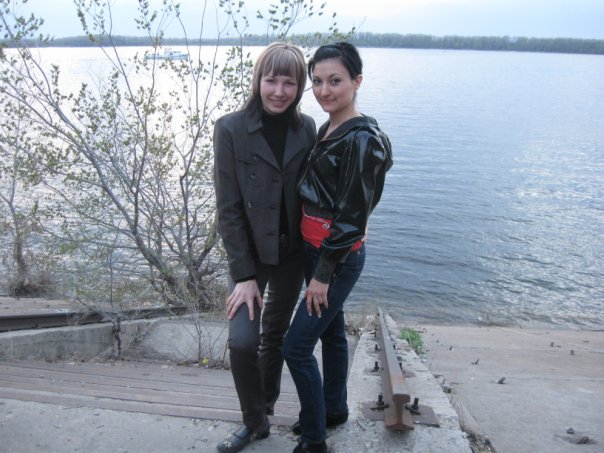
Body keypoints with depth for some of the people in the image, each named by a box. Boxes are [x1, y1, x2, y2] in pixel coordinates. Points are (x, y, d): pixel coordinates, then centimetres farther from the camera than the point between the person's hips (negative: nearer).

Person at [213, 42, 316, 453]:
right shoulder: (231, 129, -12)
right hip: (251, 253, -3)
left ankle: (267, 403, 42)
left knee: (277, 332, 18)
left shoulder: (306, 129, -3)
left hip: (293, 252, 3)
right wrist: (244, 274, -15)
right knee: (242, 341, -10)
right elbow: (229, 208, -12)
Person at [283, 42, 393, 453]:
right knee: (331, 331, 22)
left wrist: (324, 273, -18)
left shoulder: (361, 139, -20)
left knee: (297, 346, -3)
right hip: (316, 250, 9)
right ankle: (335, 409, 42)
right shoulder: (329, 129, 7)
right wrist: (319, 266, 14)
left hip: (339, 258, -9)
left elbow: (352, 216, -21)